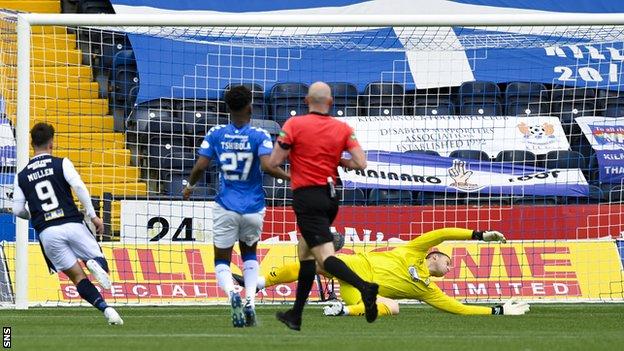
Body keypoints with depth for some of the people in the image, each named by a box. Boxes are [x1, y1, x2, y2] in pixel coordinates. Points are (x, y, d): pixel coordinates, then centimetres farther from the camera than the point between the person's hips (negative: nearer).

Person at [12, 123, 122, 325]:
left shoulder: (22, 176, 11)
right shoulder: (61, 164, 4)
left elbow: (18, 210, 9)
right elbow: (79, 188, -9)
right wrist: (92, 216, -4)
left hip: (47, 232, 2)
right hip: (72, 223, -2)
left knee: (78, 276, 3)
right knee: (99, 262, 9)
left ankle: (105, 308, -18)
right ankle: (95, 264, -30)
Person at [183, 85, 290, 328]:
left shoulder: (215, 134, -1)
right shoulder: (259, 136, -6)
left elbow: (200, 166, -4)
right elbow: (268, 166, -19)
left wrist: (190, 186, 15)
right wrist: (290, 178, -3)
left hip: (226, 207, 0)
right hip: (253, 207, 0)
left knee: (222, 260, 9)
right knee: (249, 254, 24)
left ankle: (231, 293, -24)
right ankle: (250, 299, 3)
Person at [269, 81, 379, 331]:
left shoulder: (294, 125, -8)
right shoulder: (343, 129, 2)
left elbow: (274, 162, -8)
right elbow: (361, 163, -5)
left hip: (306, 197, -6)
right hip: (330, 196, 6)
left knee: (325, 257, -14)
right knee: (305, 253, 20)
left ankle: (364, 287, -39)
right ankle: (295, 316, 24)